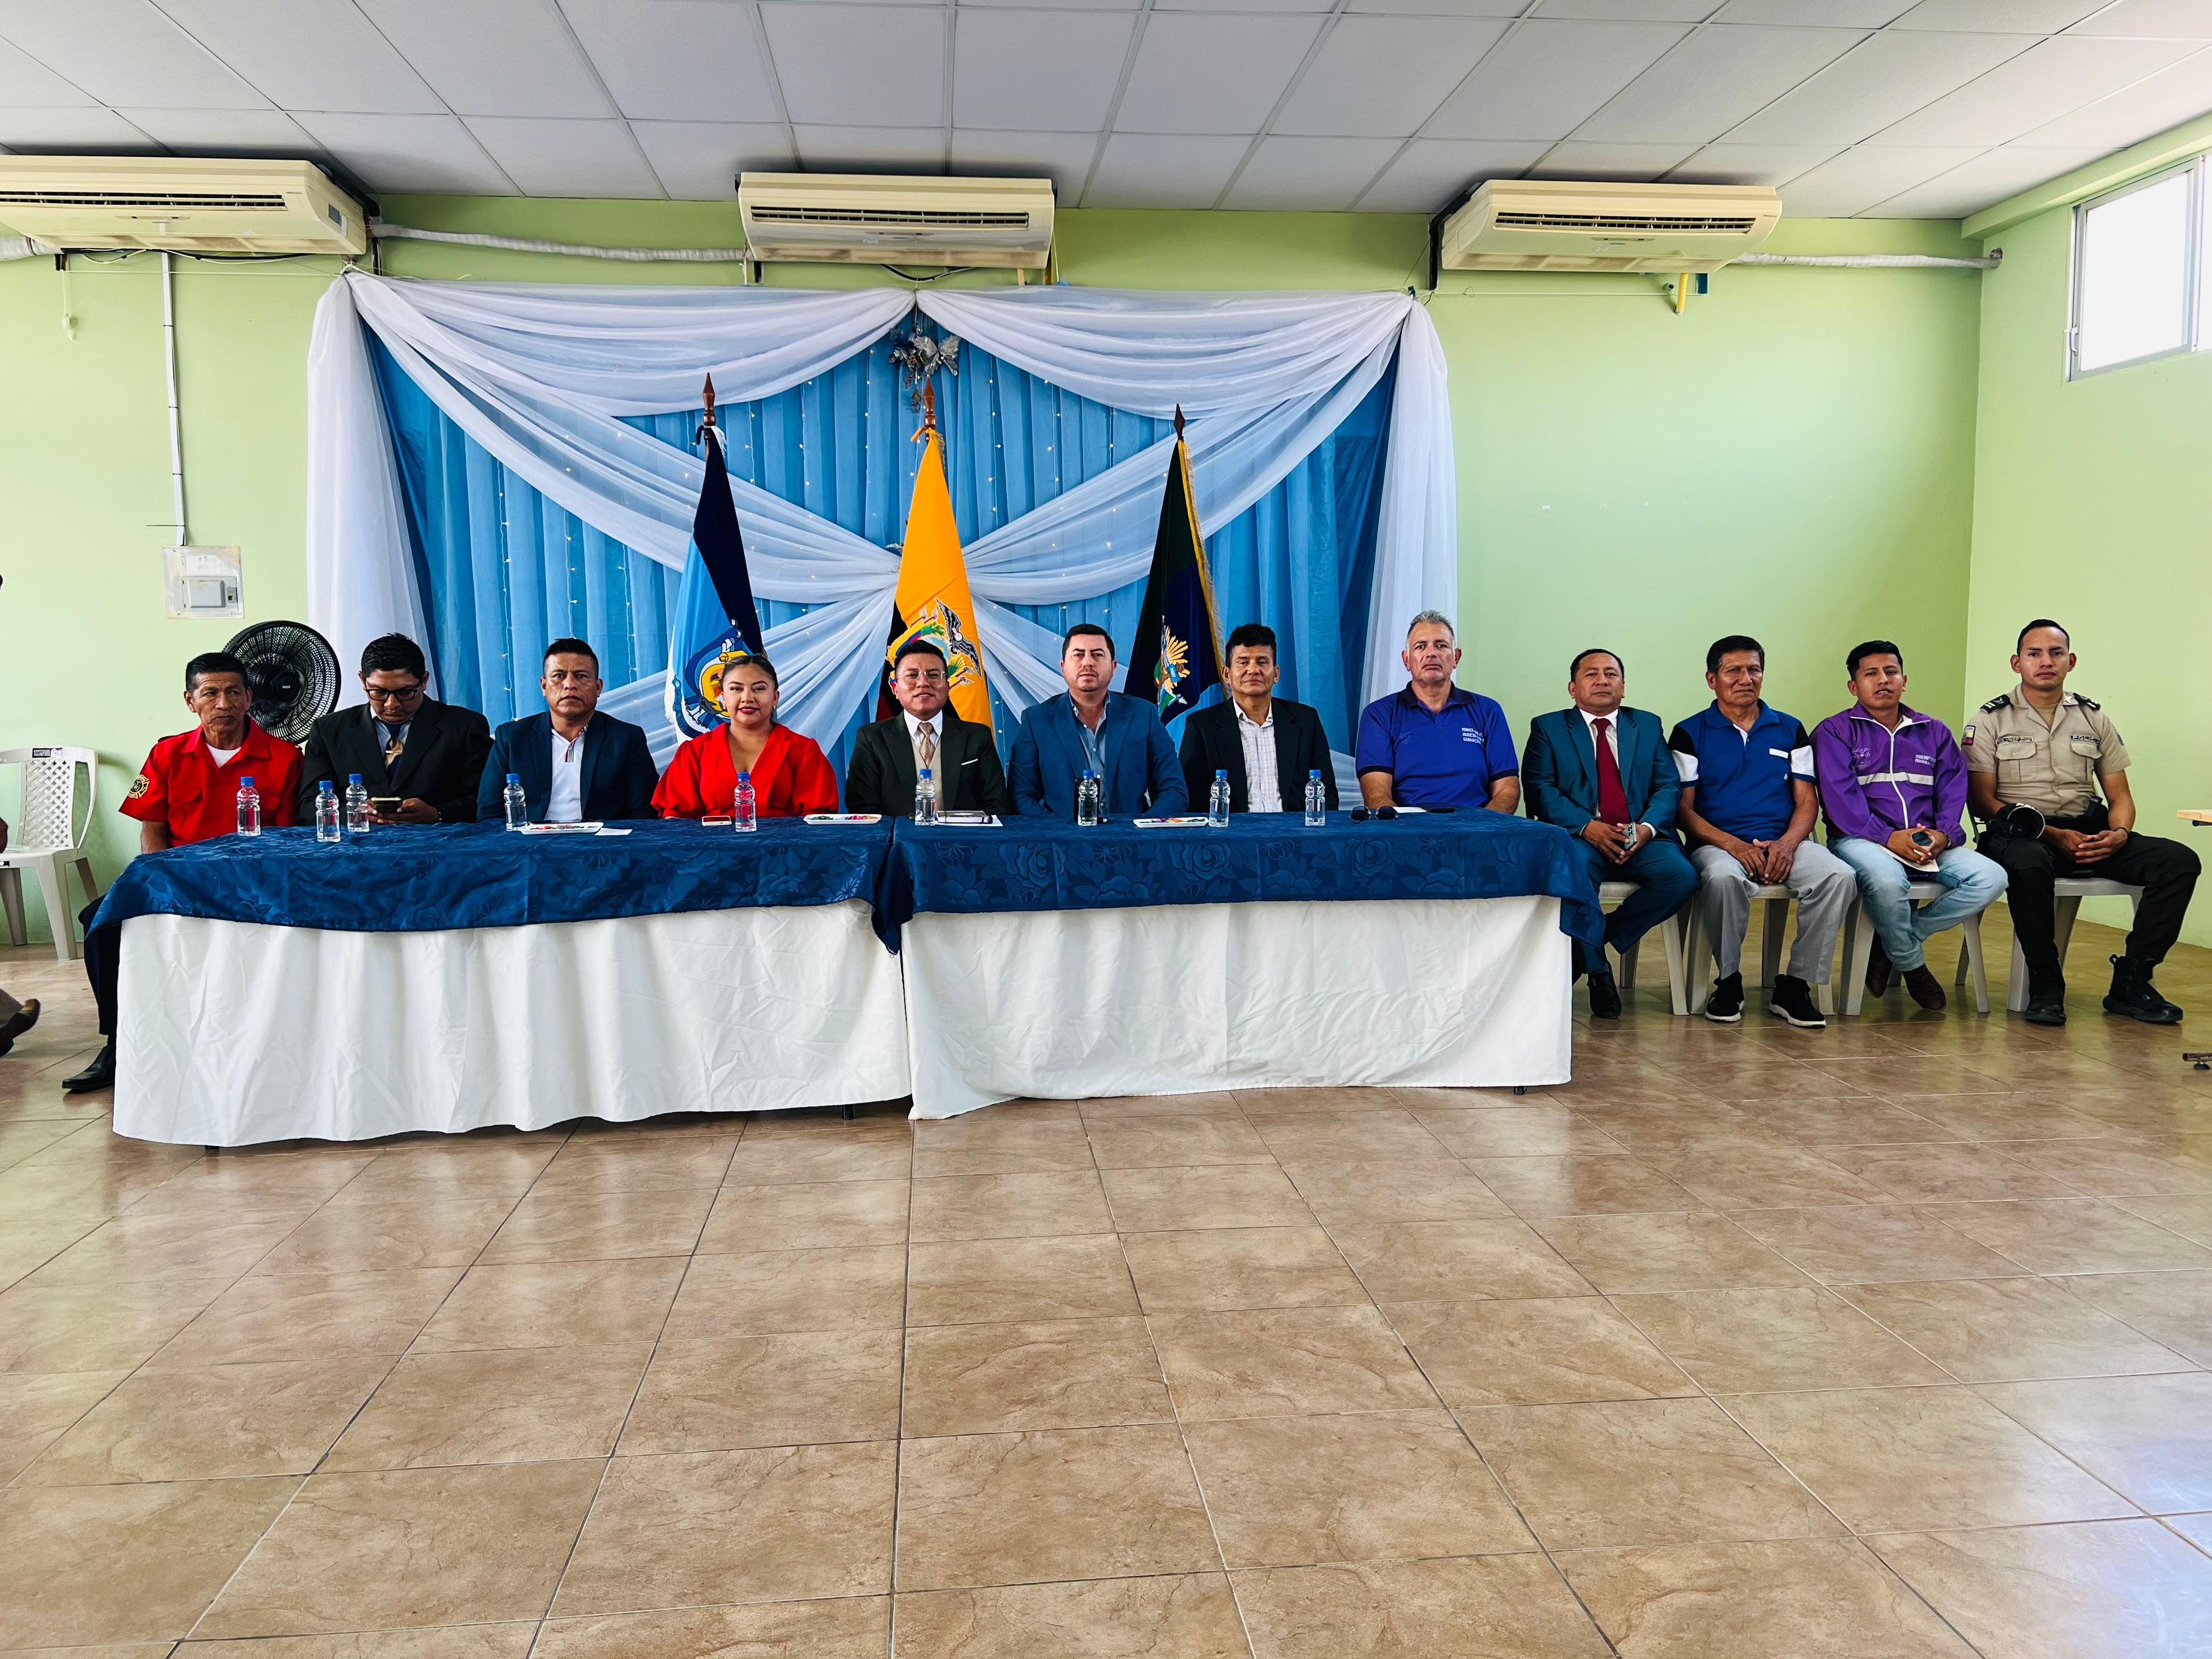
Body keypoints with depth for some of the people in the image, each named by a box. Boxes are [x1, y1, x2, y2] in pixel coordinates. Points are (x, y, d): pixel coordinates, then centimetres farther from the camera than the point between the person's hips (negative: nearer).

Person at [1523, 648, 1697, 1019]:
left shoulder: (1649, 726, 22)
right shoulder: (1548, 728, 13)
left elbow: (1669, 786, 11)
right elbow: (1540, 789, -1)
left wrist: (1648, 826, -11)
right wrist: (1587, 827, -17)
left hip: (1640, 839, 3)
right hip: (1579, 837, -3)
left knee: (1681, 877, -27)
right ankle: (1596, 969, -15)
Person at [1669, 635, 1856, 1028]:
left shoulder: (1791, 731, 18)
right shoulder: (1690, 734, 9)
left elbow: (1807, 802, 12)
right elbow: (1683, 808, 1)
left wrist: (1788, 843, -10)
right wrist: (1733, 845, -15)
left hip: (1784, 844, 3)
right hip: (1718, 843, -3)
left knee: (1839, 876, -28)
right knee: (1723, 877, -38)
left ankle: (1795, 985, -16)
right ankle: (1729, 982, -15)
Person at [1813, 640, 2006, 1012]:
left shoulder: (1935, 733, 21)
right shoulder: (1834, 732, 6)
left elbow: (1954, 790, 11)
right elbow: (1840, 797, -7)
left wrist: (1943, 835, -10)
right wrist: (1889, 838, -19)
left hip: (1930, 844, 5)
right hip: (1861, 840, -5)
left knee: (1991, 877, -22)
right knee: (1886, 878, -39)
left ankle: (1891, 941, -9)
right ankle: (1911, 964, -9)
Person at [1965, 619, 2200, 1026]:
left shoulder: (2094, 719, 16)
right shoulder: (1990, 720, 4)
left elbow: (2120, 796, 15)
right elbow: (1981, 800, -4)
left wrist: (2119, 834, -9)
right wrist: (2053, 835, -15)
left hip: (2088, 831, 5)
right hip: (2021, 834, -5)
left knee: (2179, 860, -19)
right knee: (2030, 865, -41)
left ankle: (2131, 983, -12)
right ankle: (2045, 986, -23)